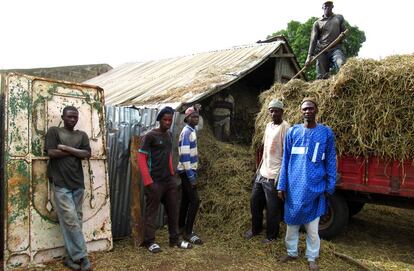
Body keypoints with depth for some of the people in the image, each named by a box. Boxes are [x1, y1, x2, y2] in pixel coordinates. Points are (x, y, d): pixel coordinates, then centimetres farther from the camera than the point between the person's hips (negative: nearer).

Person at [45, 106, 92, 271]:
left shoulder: (82, 135, 14)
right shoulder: (54, 131, 5)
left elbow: (87, 154, 0)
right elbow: (51, 153, -9)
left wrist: (66, 148, -8)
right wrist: (76, 152, -4)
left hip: (78, 183, 4)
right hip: (61, 183, -4)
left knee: (76, 219, 4)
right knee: (70, 220, -8)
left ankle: (72, 257, 13)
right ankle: (81, 256, 0)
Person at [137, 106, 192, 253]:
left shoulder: (169, 135, 10)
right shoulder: (150, 136, -11)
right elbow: (141, 158, -13)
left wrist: (172, 173, 13)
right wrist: (148, 181, -17)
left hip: (169, 180, 7)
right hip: (155, 181, -7)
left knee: (173, 210, 12)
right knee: (152, 212, 3)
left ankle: (175, 239, 25)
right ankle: (149, 241, 17)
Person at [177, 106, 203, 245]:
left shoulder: (192, 131, 12)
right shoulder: (187, 132, -17)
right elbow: (184, 155, -23)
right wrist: (191, 176, -23)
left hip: (189, 170, 9)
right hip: (187, 171, -9)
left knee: (186, 200, 15)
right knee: (195, 201, -8)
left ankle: (181, 227, 26)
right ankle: (188, 232, 0)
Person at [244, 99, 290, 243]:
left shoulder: (285, 128, -14)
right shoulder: (268, 126, 11)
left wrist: (281, 175, -19)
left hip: (273, 175, -8)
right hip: (262, 172, 8)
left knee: (272, 207, 5)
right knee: (255, 201, 18)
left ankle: (272, 235, 24)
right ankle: (255, 228, 37)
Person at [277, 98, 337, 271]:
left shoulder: (326, 133, -1)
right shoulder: (293, 132, 2)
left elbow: (331, 162, 3)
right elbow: (285, 160, 5)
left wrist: (330, 187, 1)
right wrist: (281, 185, 1)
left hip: (314, 188, -2)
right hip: (293, 187, 2)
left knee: (312, 226, 8)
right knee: (291, 222, 13)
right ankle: (292, 252, 32)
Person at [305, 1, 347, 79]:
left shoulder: (339, 18, 19)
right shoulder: (317, 23, 15)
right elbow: (313, 40, 7)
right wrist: (309, 55, -4)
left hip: (336, 49, 0)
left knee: (342, 66, -31)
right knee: (321, 76, -8)